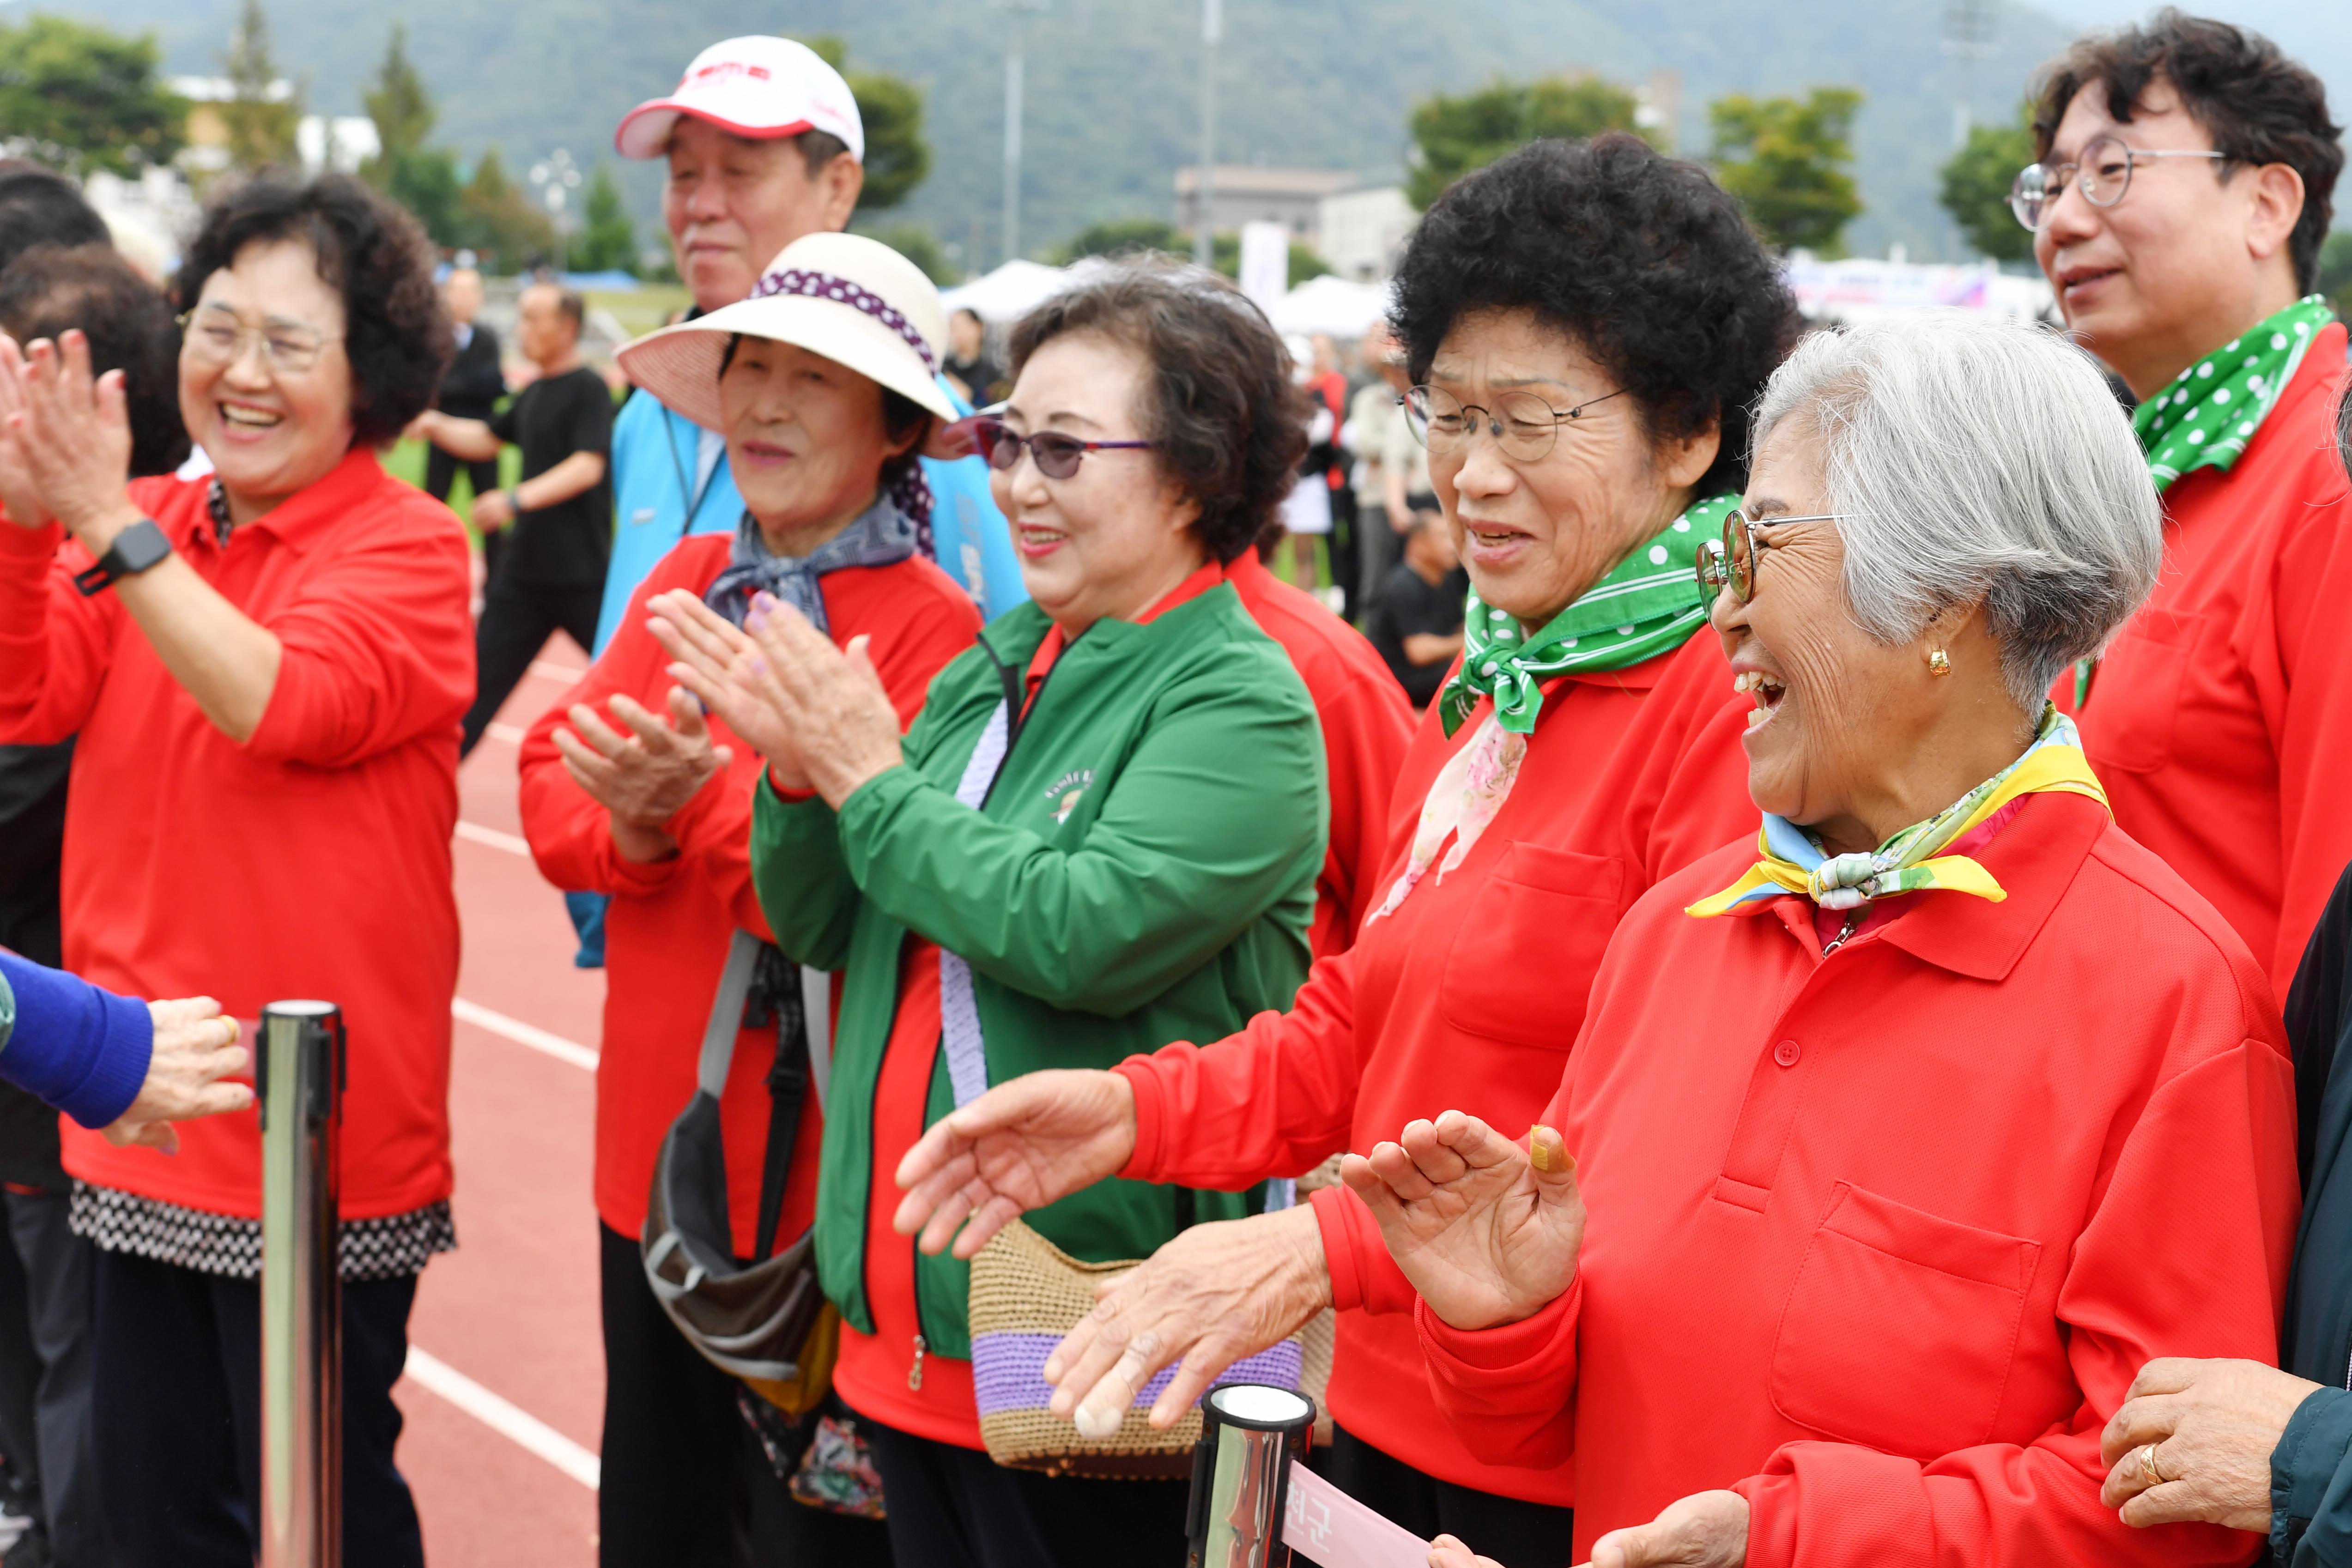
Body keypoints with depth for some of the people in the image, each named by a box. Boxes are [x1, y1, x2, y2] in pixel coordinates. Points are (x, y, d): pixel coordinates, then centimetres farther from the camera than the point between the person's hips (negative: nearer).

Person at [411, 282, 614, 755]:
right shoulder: (534, 393, 14)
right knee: (485, 668, 7)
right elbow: (488, 440, 27)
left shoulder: (588, 389, -12)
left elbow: (588, 466, -23)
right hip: (524, 567, 8)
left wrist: (517, 499, -32)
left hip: (582, 570, -7)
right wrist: (435, 426, 8)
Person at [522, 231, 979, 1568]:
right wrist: (631, 828, -18)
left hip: (815, 1175, -6)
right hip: (654, 1147, 6)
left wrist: (705, 793, -30)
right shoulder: (685, 582, 6)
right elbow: (552, 790, 2)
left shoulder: (931, 626, -13)